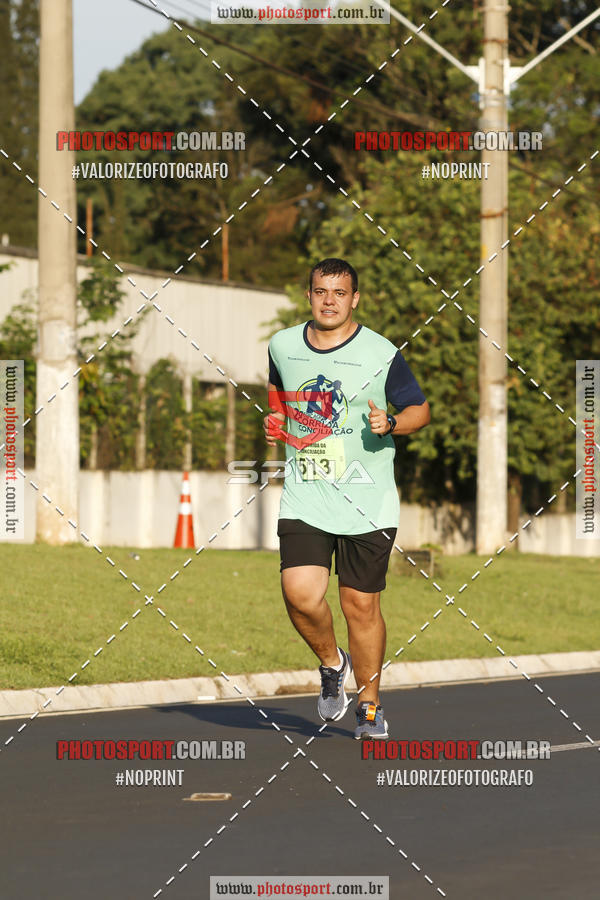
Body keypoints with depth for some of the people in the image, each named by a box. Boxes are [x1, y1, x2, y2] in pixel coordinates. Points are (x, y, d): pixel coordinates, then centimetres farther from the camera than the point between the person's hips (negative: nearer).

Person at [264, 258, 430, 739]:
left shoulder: (382, 354, -5)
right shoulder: (283, 346, 5)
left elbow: (420, 410, 4)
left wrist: (390, 424, -16)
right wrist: (275, 422, 5)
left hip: (367, 501, -2)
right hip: (304, 497, 2)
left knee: (362, 605, 2)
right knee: (300, 593, -16)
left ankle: (369, 705, 21)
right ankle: (332, 663, 15)